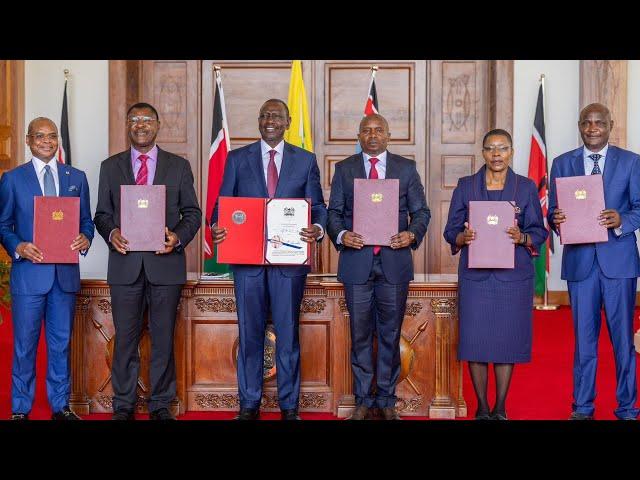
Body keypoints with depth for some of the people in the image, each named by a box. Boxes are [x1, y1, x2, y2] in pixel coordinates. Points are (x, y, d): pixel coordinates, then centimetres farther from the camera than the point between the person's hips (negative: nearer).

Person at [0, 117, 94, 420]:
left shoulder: (76, 177, 11)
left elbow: (86, 220, 12)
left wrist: (85, 239, -10)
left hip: (66, 273, 3)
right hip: (28, 273, -2)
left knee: (61, 343, 11)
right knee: (25, 345, 4)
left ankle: (60, 406, 21)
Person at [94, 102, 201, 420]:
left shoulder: (179, 166, 8)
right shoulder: (110, 167, 11)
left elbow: (192, 212, 7)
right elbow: (102, 213, 10)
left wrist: (179, 237, -11)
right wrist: (111, 233, -11)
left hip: (166, 263, 0)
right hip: (125, 263, 1)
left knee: (163, 338, 6)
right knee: (125, 337, 6)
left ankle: (161, 404, 17)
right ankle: (123, 405, 17)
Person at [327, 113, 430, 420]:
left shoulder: (406, 168, 8)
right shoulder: (344, 169, 8)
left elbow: (421, 211, 7)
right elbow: (334, 212, 6)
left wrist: (412, 234, -12)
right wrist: (341, 235, -14)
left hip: (394, 260, 0)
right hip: (357, 260, 0)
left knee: (390, 334, 7)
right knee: (360, 334, 7)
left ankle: (387, 399, 19)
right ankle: (364, 399, 18)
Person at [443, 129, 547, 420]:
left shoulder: (527, 187, 7)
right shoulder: (466, 186, 8)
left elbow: (539, 231, 5)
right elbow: (451, 230, 6)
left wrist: (522, 238, -16)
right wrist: (463, 237, -16)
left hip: (513, 276, 0)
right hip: (475, 274, 0)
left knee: (508, 339, 2)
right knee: (475, 340, -1)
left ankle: (500, 408, 15)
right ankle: (482, 407, 13)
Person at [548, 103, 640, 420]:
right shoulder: (562, 163, 9)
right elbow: (553, 212, 7)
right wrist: (556, 220, -16)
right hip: (579, 261, 1)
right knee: (583, 337, 8)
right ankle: (582, 407, 17)